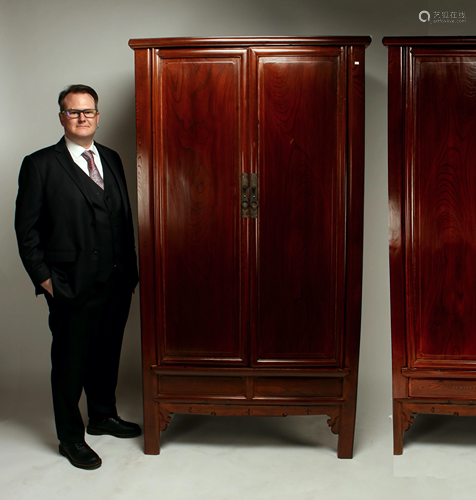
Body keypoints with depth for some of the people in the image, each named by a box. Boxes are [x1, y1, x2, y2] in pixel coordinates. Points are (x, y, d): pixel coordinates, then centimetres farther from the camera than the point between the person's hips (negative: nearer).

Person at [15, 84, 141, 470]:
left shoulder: (111, 159, 11)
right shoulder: (40, 164, -4)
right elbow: (27, 228, -4)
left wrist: (130, 267, 8)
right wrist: (43, 276, -9)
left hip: (116, 282, 5)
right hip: (72, 286, -5)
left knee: (108, 353, 18)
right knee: (70, 361, 7)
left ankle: (103, 416, 39)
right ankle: (71, 437, 26)